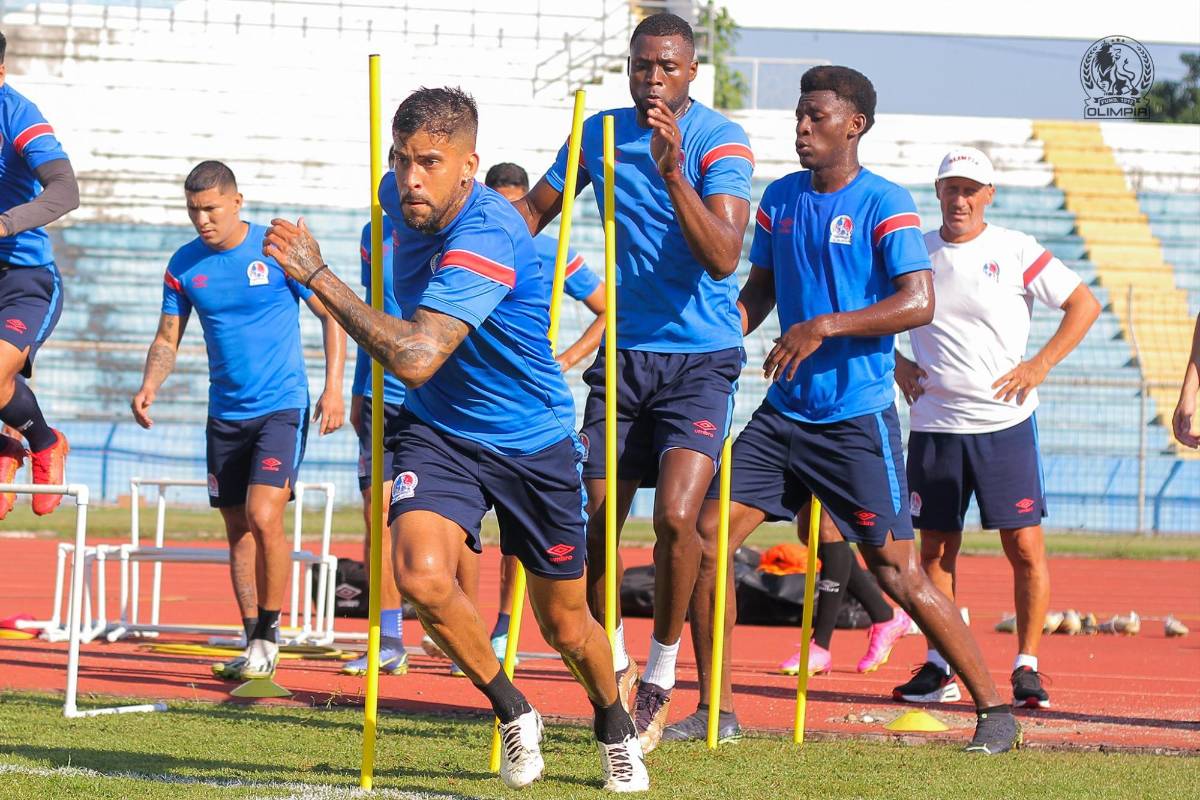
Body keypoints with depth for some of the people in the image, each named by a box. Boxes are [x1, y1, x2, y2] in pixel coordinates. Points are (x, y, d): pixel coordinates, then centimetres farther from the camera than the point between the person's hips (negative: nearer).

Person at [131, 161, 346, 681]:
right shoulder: (184, 265, 3)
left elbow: (331, 315, -2)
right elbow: (168, 337, 10)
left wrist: (333, 388, -11)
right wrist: (150, 385, -10)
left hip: (281, 405, -5)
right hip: (225, 413, 5)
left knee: (263, 518, -18)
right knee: (237, 530, 8)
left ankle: (269, 634, -5)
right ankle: (252, 642, 17)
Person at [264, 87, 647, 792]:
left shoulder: (486, 239, -30)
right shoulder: (408, 208, -6)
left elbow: (414, 358, -39)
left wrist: (317, 274, -36)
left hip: (533, 443, -5)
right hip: (439, 433, 5)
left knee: (566, 626, 10)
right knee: (421, 575, -24)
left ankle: (616, 729, 43)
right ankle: (515, 715, 1)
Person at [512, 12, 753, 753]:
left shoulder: (721, 141, -11)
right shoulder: (600, 134, 4)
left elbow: (722, 259, -24)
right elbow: (536, 208, 19)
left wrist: (673, 173, -34)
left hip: (700, 359, -5)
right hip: (623, 354, 5)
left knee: (676, 513, -20)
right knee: (593, 521, 1)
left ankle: (662, 676, -1)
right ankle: (614, 664, 24)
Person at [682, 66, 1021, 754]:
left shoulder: (886, 205, -10)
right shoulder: (781, 198, 9)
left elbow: (919, 303, -19)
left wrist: (825, 326, -25)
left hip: (857, 416, -6)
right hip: (783, 413, 6)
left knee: (897, 573, -7)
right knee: (705, 538, -2)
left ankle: (996, 710, 3)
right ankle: (717, 708, 9)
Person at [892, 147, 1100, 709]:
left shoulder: (1016, 252, -2)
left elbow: (1084, 305, 2)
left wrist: (1040, 365, -5)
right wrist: (896, 363, 6)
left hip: (1004, 423, -3)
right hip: (934, 425, 3)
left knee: (1024, 546, -5)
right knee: (935, 549, 5)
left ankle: (1026, 667, 3)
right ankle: (939, 668, 13)